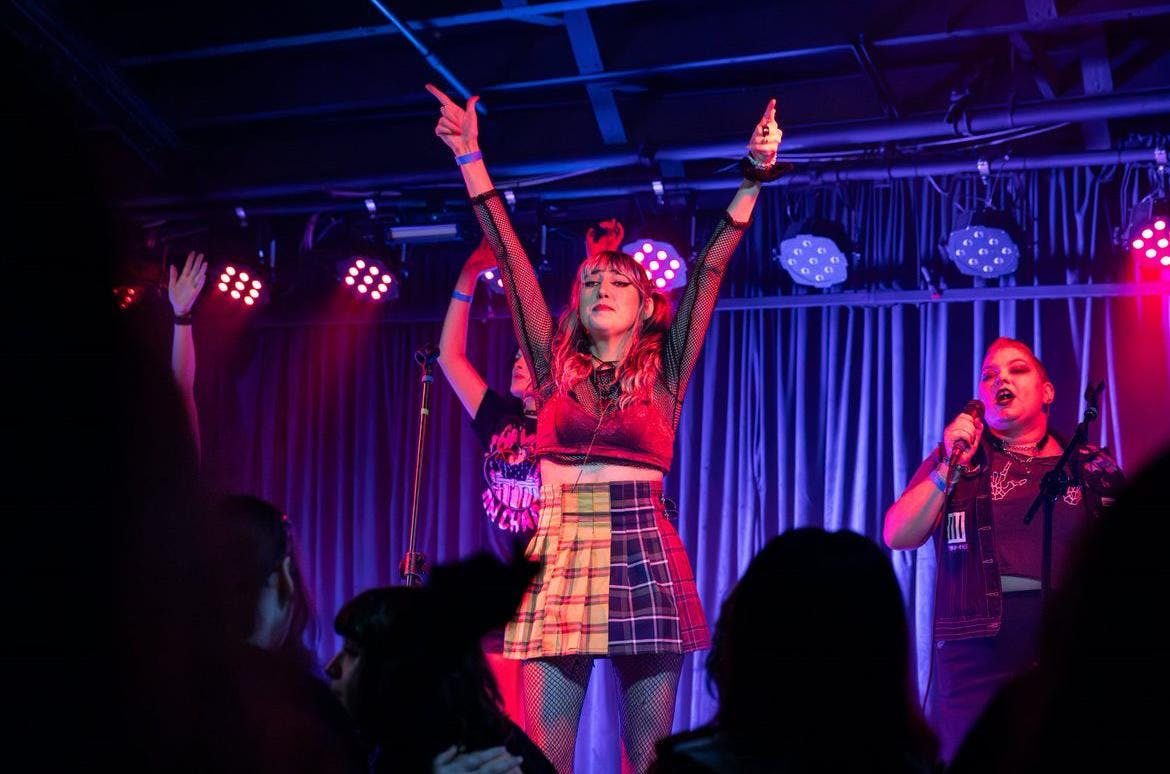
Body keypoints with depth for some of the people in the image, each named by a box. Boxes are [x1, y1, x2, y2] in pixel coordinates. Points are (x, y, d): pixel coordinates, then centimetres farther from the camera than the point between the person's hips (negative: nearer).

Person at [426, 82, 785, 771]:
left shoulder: (665, 373, 8)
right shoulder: (556, 368, 11)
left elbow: (711, 270, 1)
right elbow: (511, 260, 6)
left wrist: (754, 180, -5)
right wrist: (471, 160, 4)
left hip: (645, 562, -1)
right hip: (559, 560, 1)